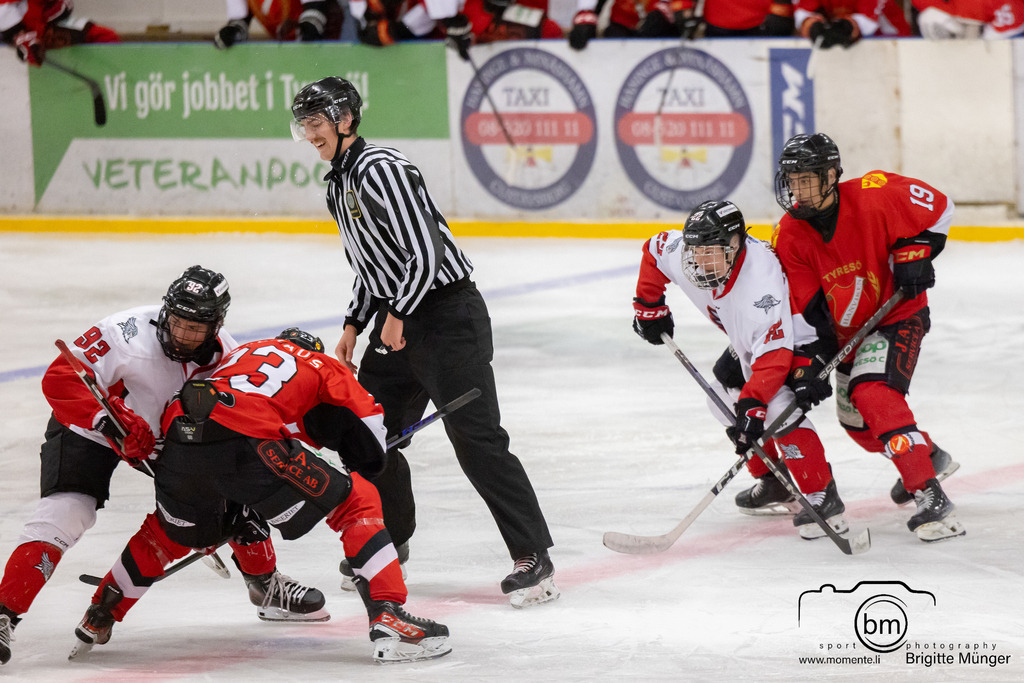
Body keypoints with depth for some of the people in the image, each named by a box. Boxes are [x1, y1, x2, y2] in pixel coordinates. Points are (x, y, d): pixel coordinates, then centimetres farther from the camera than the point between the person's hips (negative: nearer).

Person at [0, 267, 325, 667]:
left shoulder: (224, 355, -16)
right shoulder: (130, 333, -34)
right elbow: (60, 378, -34)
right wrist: (111, 420, -43)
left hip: (172, 430, 6)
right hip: (87, 428, -6)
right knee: (65, 512, -25)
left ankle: (266, 587, 25)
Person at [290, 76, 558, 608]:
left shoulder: (380, 170, -17)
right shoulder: (340, 183, 15)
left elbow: (425, 252, -23)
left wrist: (397, 316, -15)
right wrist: (354, 326, 15)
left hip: (447, 315, -10)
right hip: (397, 319, 10)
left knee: (476, 439, -12)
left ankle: (533, 559, -10)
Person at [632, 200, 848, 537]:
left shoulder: (760, 281, -42)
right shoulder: (680, 252, -20)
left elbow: (773, 354, -44)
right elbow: (654, 250, 5)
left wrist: (752, 406, -49)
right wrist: (649, 306, 7)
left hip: (797, 336, -9)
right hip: (750, 340, 9)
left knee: (776, 406, -27)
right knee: (724, 399, 11)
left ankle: (823, 497, -23)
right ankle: (774, 481, 23)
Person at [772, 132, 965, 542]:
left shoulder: (874, 196, -25)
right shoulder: (791, 235, -13)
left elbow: (936, 208, -8)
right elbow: (803, 310, -11)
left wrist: (914, 253, -18)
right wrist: (808, 364, -19)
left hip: (898, 313, -6)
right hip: (847, 328, 6)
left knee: (874, 395, -27)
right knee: (856, 419, 14)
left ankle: (932, 499, -31)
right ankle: (929, 457, 42)